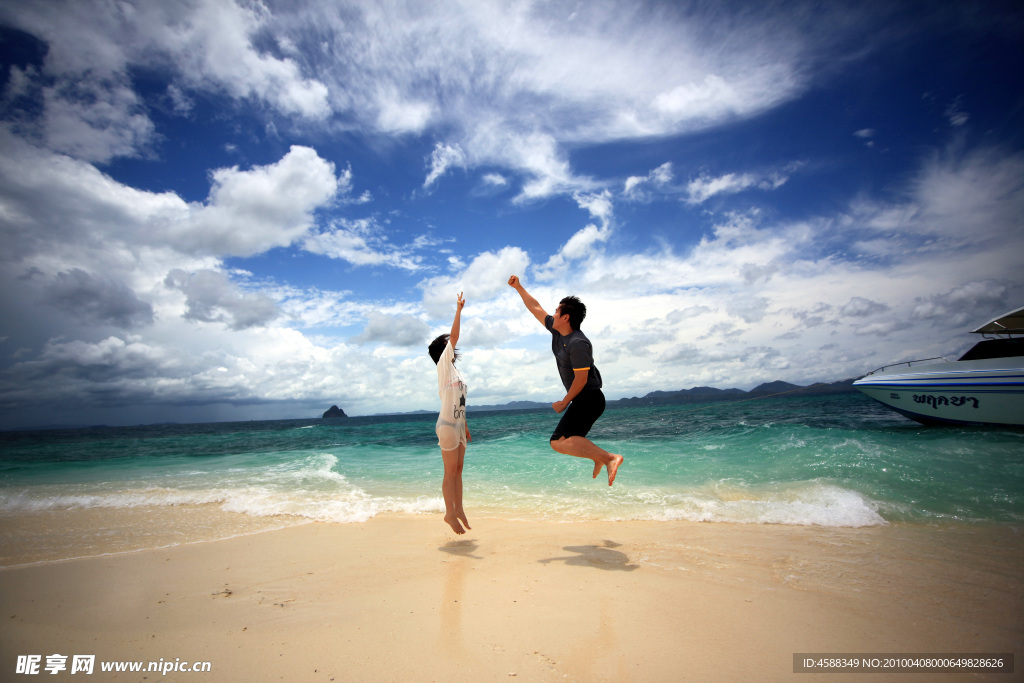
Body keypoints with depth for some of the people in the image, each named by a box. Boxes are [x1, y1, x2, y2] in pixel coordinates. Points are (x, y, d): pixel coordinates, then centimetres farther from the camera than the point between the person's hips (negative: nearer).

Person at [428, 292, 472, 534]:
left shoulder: (454, 369, 17)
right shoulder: (443, 364, -5)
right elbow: (454, 336, -15)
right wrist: (459, 309, -12)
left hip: (458, 425, 8)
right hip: (447, 425, -8)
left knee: (458, 469, 12)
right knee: (450, 471, -2)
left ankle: (458, 509, 20)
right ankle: (450, 513, 7)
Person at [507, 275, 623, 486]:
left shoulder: (577, 343, -22)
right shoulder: (557, 330, 5)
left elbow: (581, 378, -23)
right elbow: (536, 308, 15)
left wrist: (564, 403, -13)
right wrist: (518, 287, 19)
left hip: (588, 400, -10)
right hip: (584, 399, 10)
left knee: (559, 442, -21)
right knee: (570, 438, 25)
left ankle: (609, 457, -25)